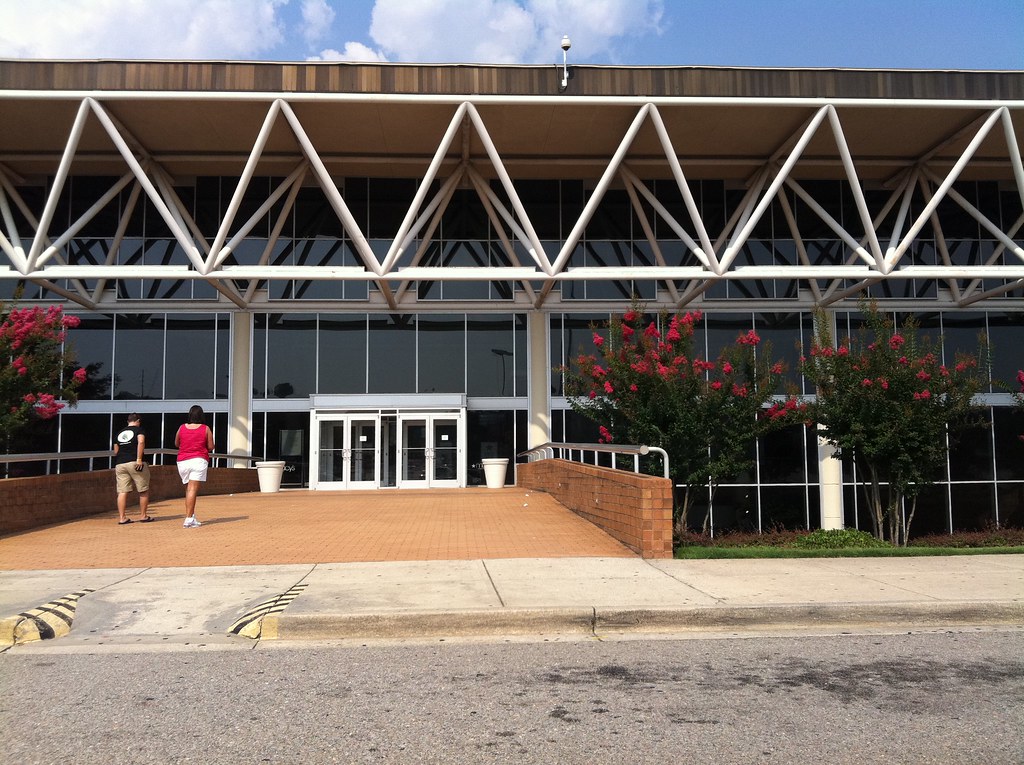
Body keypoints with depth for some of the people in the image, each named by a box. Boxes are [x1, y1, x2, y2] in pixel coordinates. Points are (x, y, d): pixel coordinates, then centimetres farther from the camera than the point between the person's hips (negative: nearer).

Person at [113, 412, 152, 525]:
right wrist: (139, 459, -18)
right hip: (135, 463, -5)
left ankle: (122, 518, -2)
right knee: (143, 491, 6)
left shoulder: (119, 434, 19)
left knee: (122, 492, 2)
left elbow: (116, 452, 19)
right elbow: (141, 442, -14)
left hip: (119, 464, 5)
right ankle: (144, 516, 9)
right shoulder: (139, 429, 4)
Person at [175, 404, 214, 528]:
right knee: (193, 490, -10)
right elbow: (211, 447, 2)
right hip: (199, 460, -3)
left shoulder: (182, 428, 6)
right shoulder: (206, 429, 0)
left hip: (182, 461, 3)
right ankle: (189, 519, -17)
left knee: (188, 490, 13)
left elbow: (176, 444, 19)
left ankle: (192, 517, 12)